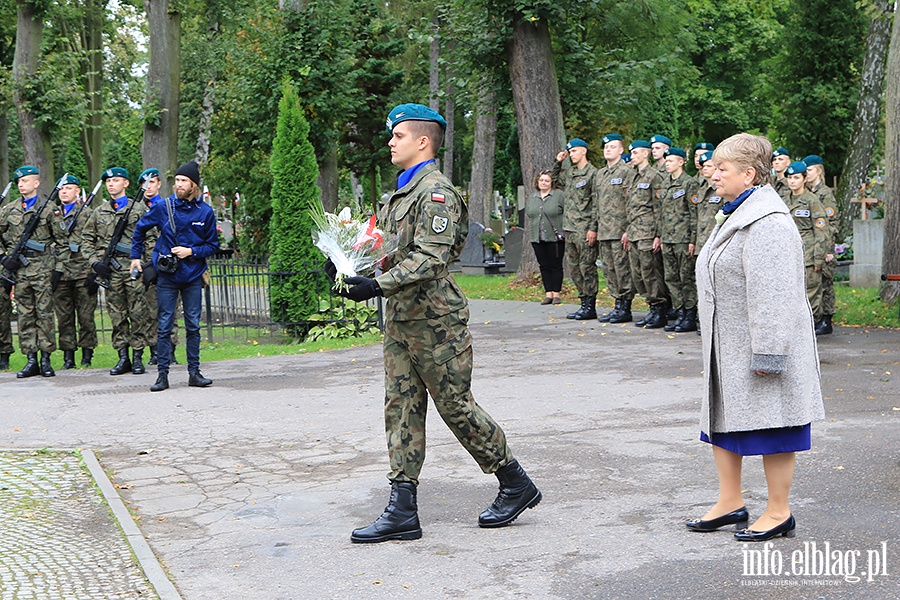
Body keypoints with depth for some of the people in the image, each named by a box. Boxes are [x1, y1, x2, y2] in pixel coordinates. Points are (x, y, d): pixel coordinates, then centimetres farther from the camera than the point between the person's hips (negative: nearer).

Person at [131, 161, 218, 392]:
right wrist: (136, 256, 9)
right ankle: (162, 375, 5)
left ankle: (194, 372, 14)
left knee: (193, 326, 6)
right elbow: (140, 228, 11)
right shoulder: (163, 207, -3)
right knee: (164, 326, 1)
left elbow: (213, 245, 4)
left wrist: (191, 252, -11)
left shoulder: (205, 211, -2)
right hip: (167, 276, -1)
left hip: (193, 277, 1)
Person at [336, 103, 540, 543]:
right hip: (400, 320, 9)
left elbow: (430, 258, -24)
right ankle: (402, 510, 8)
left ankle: (516, 485, 17)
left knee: (456, 406, -1)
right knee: (402, 408, 6)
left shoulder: (436, 191, -14)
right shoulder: (403, 190, 16)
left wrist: (376, 286, -30)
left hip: (434, 321, -9)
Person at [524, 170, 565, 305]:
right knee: (544, 266, 7)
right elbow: (529, 215, 21)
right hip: (537, 238, 5)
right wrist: (532, 232, 12)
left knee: (556, 266, 0)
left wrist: (563, 231, -9)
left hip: (555, 238, -5)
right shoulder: (531, 198, 13)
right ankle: (548, 293, 11)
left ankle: (556, 293, 6)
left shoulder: (559, 195, -3)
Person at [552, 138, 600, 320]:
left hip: (585, 230, -8)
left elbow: (597, 203, -12)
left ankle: (590, 306, 0)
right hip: (570, 229, 8)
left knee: (587, 267, -5)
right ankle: (584, 303, 18)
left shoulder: (593, 173, -8)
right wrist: (558, 163, 17)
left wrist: (593, 228, -17)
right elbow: (555, 180, 34)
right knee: (573, 268, 11)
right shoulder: (569, 172, 15)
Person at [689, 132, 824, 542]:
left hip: (757, 349, -11)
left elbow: (772, 297, -24)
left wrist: (767, 354, -26)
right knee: (721, 419, 14)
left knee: (769, 428, 0)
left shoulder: (767, 224, -20)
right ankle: (731, 503, 25)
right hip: (727, 347, 11)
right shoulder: (736, 216, 15)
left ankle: (779, 513, 11)